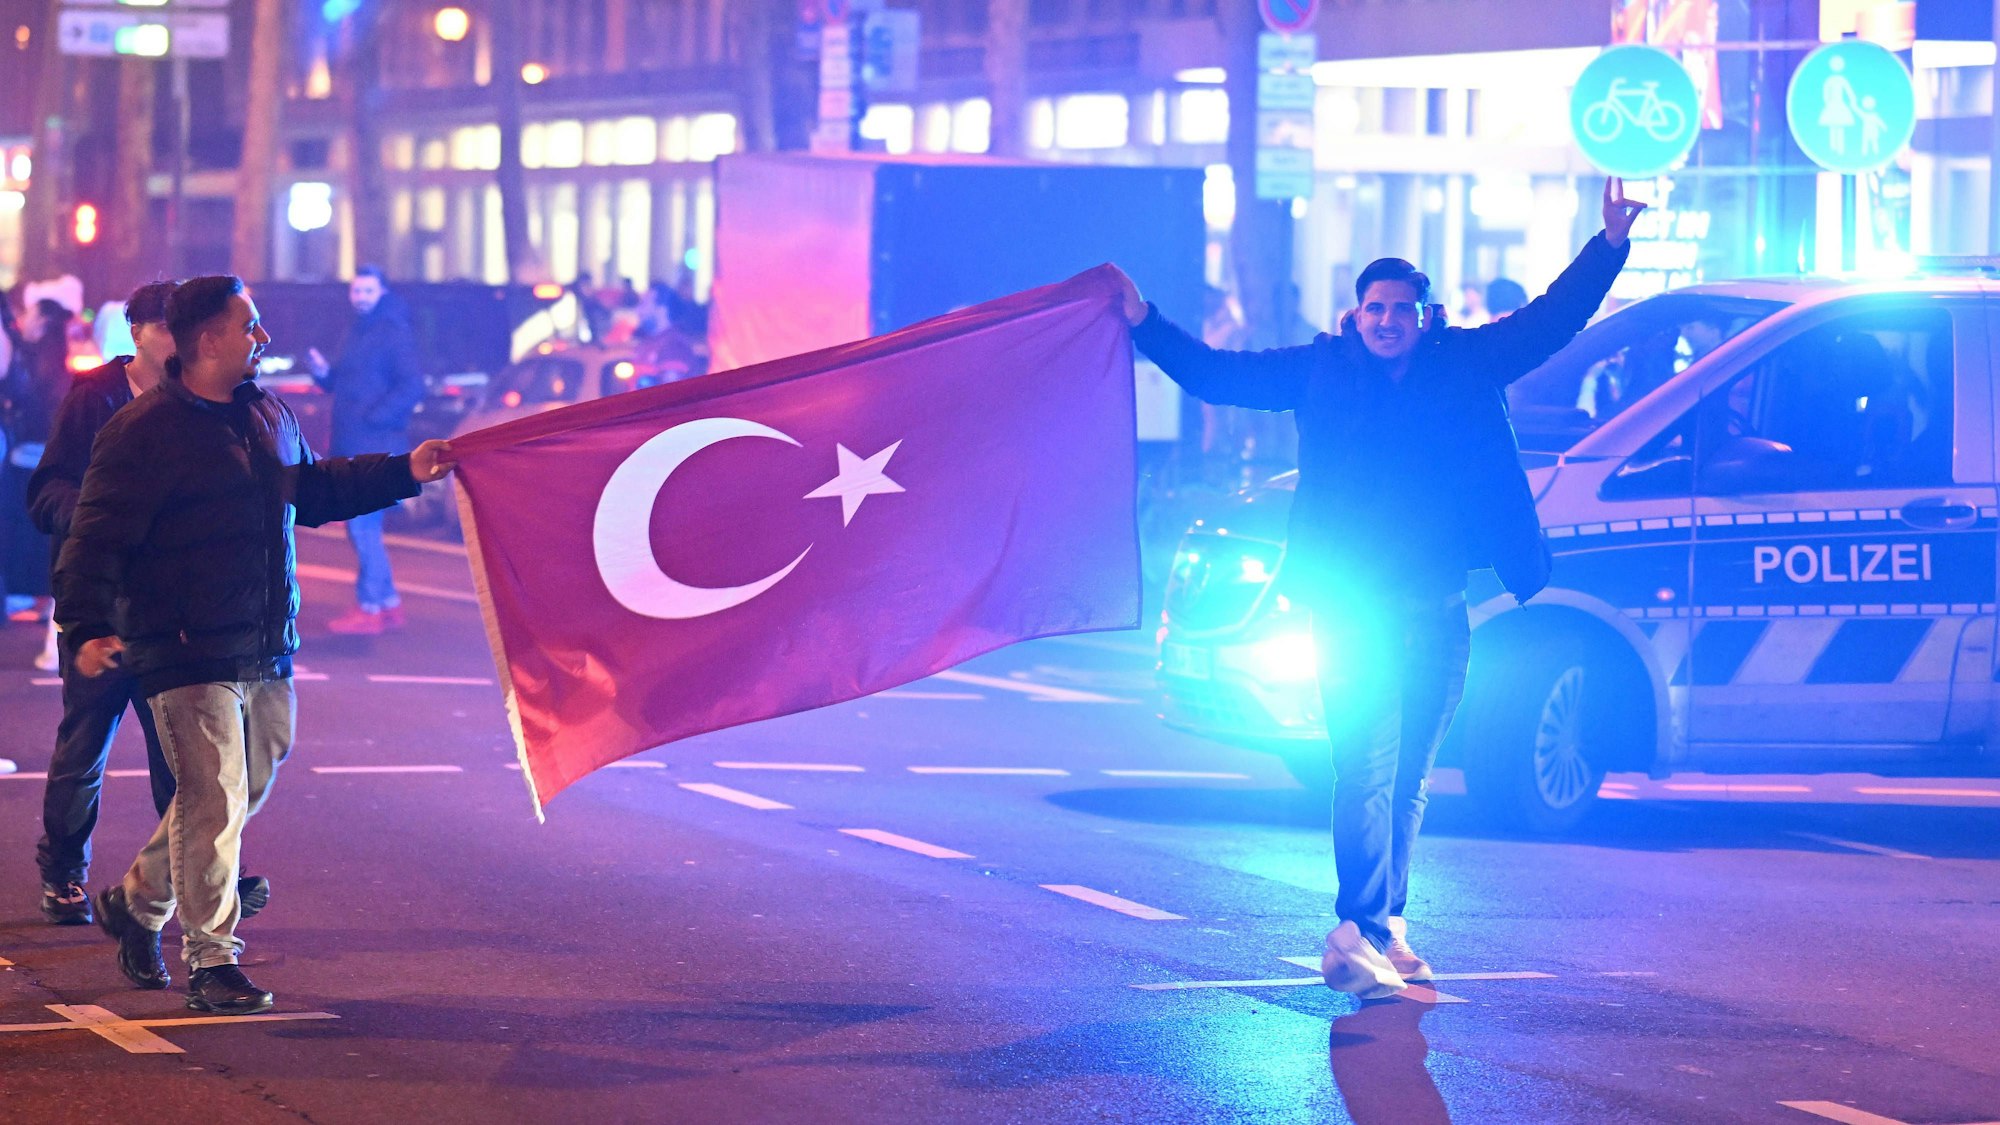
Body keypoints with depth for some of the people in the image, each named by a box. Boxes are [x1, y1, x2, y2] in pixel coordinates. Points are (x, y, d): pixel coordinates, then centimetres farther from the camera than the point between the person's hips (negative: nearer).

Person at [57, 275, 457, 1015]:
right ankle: (211, 962, -4)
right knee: (213, 799, -11)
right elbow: (97, 537, -14)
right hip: (187, 654, -8)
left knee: (240, 795, 15)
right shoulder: (142, 433, -12)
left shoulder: (268, 416, 13)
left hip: (267, 651, 8)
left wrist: (404, 473, 23)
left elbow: (312, 490, 29)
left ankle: (138, 902, 35)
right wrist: (88, 626, -26)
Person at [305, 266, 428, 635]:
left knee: (362, 526, -10)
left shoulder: (394, 333, -10)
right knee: (362, 528, 12)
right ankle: (388, 604, 20)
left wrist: (371, 418, -19)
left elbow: (411, 387, -17)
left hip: (375, 448, -9)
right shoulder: (357, 333, 18)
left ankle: (370, 609, -6)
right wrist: (323, 372, 4)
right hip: (351, 448, 9)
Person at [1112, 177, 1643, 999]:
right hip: (1354, 610, -3)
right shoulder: (1322, 371, 5)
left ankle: (1383, 927, 19)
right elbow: (1217, 374, 10)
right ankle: (1359, 931, -20)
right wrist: (1145, 326, 3)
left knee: (1407, 780, 10)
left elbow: (1551, 319, 9)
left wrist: (1609, 246, 0)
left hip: (1437, 613, 3)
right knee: (1368, 771, -14)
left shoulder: (1466, 367, 8)